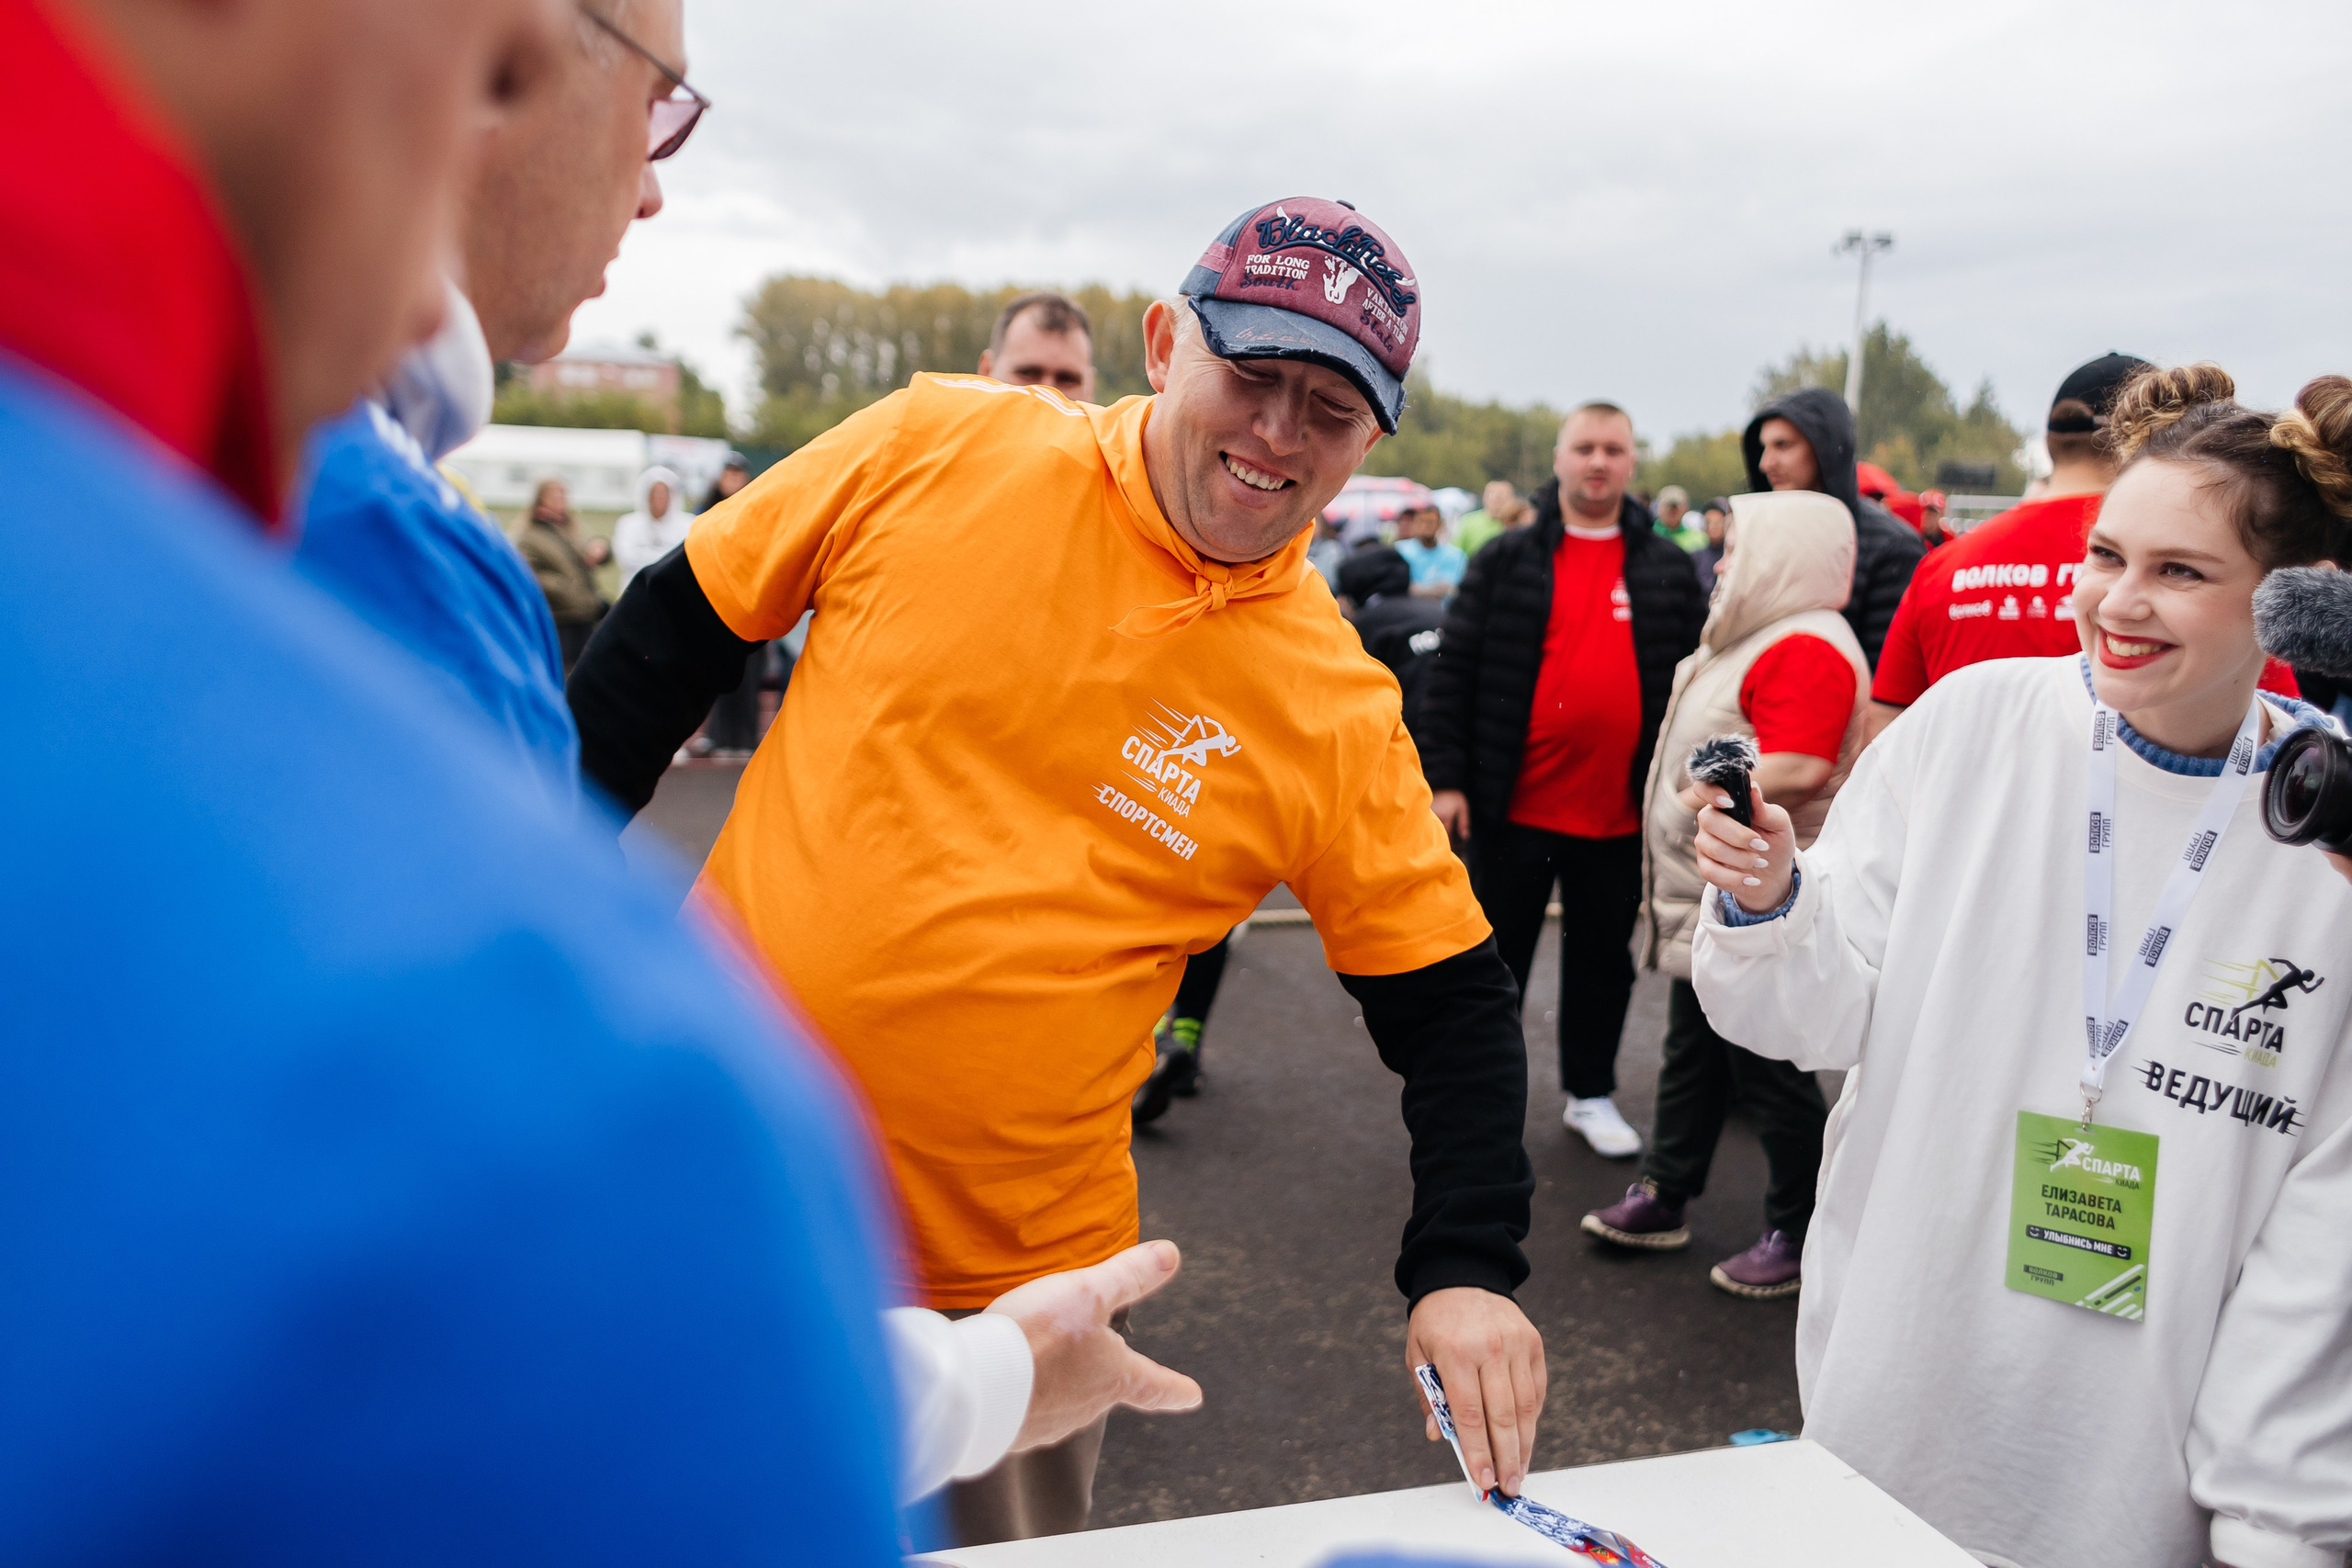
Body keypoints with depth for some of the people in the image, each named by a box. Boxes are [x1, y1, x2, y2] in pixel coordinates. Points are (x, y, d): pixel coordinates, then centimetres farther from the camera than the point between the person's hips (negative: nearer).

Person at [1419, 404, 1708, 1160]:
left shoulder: (1667, 570, 6)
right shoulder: (1507, 560, 0)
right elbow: (1453, 670, -2)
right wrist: (1444, 778, -8)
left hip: (1620, 810, 2)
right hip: (1516, 805, -2)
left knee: (1604, 956, 14)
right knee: (1497, 954, 9)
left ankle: (1591, 1093, 30)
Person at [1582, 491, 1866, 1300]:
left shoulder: (1806, 648, -19)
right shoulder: (1754, 640, 16)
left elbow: (1796, 772, -30)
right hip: (1706, 900, 11)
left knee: (1770, 1073, 1)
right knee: (1693, 1054, 19)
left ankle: (1799, 1236, 15)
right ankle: (1661, 1198, 31)